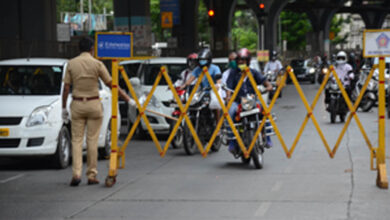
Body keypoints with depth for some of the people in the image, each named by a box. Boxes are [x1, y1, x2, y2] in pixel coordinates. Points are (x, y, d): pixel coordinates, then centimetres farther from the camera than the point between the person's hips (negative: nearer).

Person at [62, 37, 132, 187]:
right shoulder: (97, 64, -5)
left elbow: (66, 88, 0)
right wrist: (127, 99, 3)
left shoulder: (71, 64, 1)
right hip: (93, 104, -1)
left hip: (77, 105, 1)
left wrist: (64, 108, 7)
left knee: (76, 140, 5)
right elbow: (111, 85, -3)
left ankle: (76, 174, -8)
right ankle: (92, 176, 8)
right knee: (92, 141, 4)